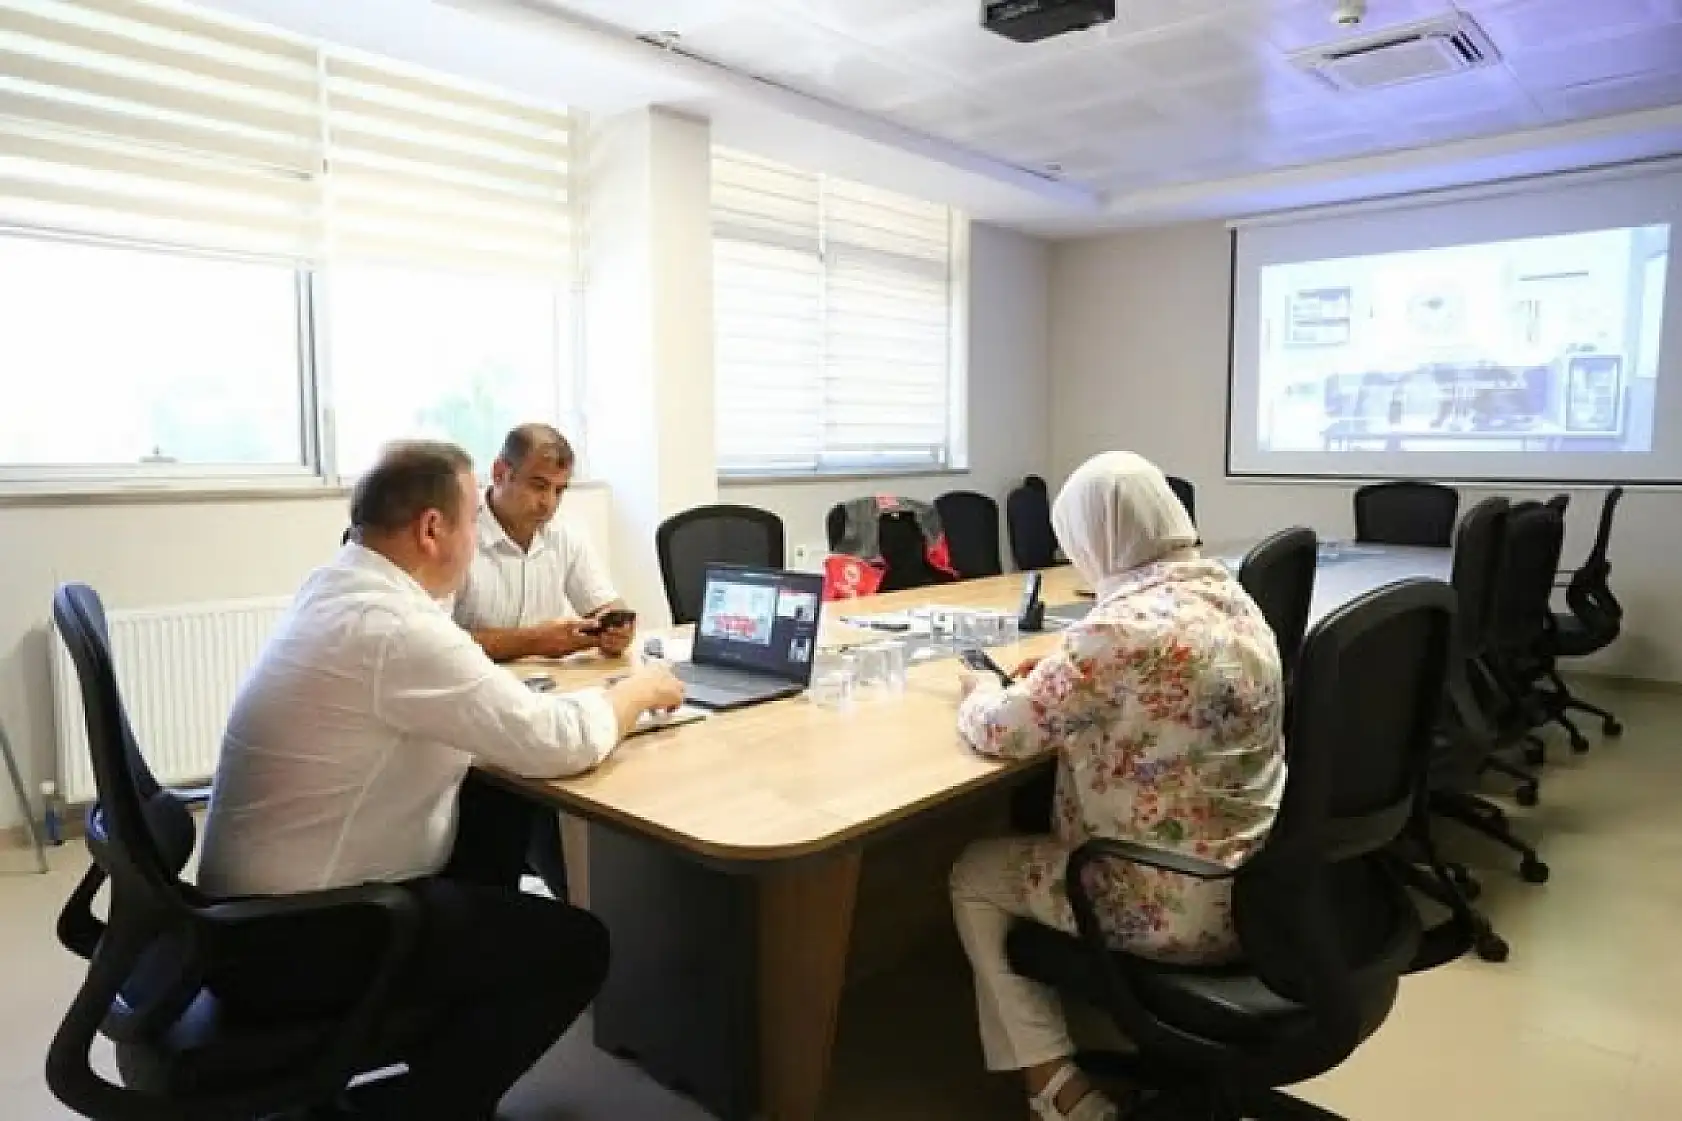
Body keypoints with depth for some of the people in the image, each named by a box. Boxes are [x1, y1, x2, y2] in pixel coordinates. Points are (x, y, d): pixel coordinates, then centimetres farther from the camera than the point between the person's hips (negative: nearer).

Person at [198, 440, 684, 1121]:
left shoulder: (337, 585, 3)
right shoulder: (392, 627, -27)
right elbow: (553, 744, -23)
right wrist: (640, 689, -5)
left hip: (266, 905, 9)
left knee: (496, 814, 17)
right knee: (574, 947, -4)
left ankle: (444, 1046, 26)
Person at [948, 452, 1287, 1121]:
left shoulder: (1126, 626, -27)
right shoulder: (1227, 593, 2)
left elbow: (1000, 732, -18)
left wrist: (980, 691, 3)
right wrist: (1063, 673, 10)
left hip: (1181, 906, -9)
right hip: (1248, 883, 9)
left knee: (972, 876, 12)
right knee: (1032, 837, 27)